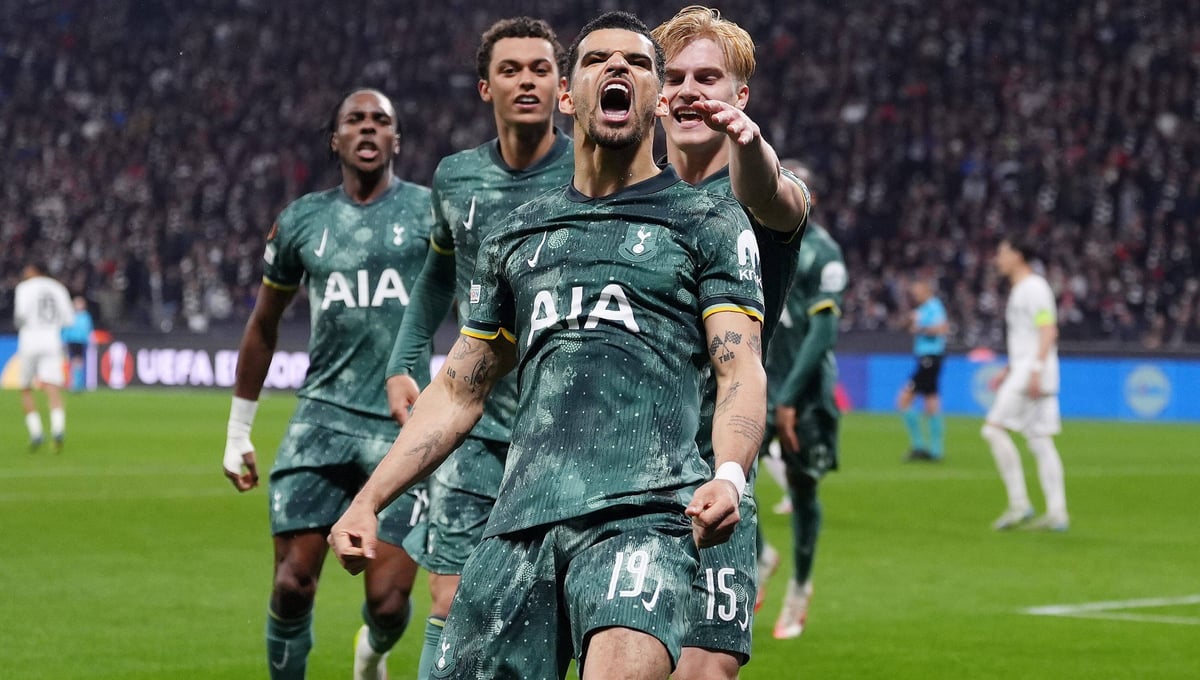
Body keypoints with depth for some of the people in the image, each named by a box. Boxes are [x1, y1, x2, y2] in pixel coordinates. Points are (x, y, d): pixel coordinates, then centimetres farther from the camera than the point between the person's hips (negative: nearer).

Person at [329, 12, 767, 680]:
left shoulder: (709, 222, 12)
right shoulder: (518, 235, 24)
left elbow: (741, 370, 0)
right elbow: (458, 391, 28)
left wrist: (730, 475, -20)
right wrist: (368, 501, 19)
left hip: (642, 513, -4)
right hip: (521, 517, 5)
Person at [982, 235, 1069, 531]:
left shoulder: (1033, 287, -10)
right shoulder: (1019, 290, 20)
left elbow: (1048, 331, -19)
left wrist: (1035, 370, -26)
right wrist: (1008, 371, 26)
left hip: (1034, 370, -10)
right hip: (1022, 370, 10)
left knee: (994, 429, -13)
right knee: (1040, 442, 6)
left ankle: (1019, 504, -13)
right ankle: (1057, 513, 4)